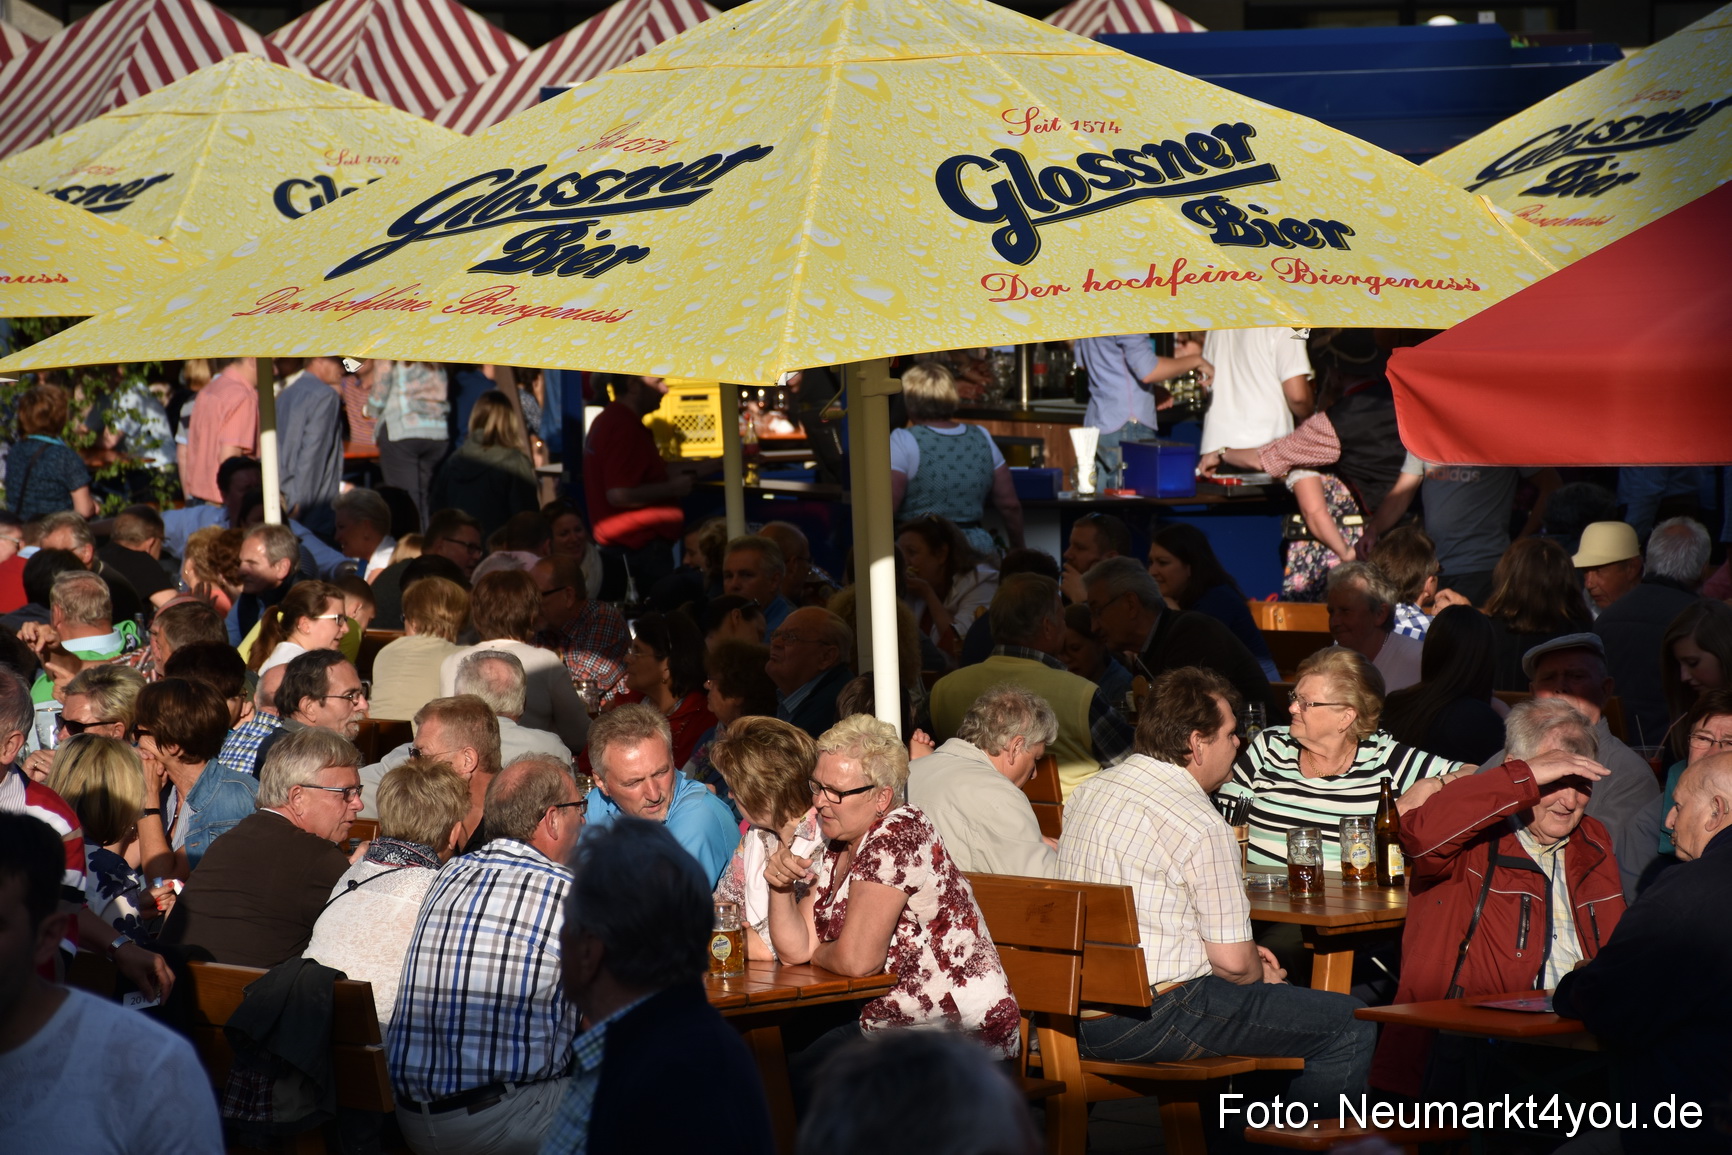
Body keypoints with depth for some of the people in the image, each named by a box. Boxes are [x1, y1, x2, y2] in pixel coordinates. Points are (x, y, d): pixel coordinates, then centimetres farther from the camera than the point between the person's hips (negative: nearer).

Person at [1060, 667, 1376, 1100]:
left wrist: (1245, 954, 22)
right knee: (1354, 1027, -5)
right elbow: (1232, 961, -15)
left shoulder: (1091, 791, 10)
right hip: (1150, 1022, -9)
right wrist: (1259, 974, 10)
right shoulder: (1202, 828, -16)